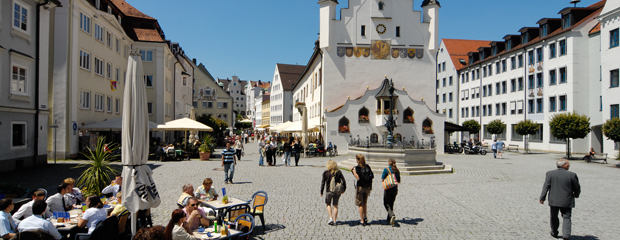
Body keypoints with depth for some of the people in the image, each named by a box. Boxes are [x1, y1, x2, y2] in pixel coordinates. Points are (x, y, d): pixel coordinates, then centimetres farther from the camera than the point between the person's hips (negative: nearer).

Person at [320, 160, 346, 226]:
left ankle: (331, 218, 2)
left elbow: (323, 182, -5)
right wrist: (344, 189, 10)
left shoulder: (325, 173, -8)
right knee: (335, 206, 12)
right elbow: (343, 181, -2)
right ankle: (334, 220, 14)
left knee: (328, 204, 18)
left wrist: (321, 192, 4)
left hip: (329, 191, -2)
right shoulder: (339, 172, -2)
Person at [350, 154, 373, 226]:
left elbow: (358, 178, -24)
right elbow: (372, 176, 3)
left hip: (360, 187, -5)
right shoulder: (367, 167, 1)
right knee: (365, 203, 23)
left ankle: (362, 221, 8)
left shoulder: (357, 168, -14)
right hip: (367, 187, 5)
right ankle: (365, 217, 30)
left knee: (360, 204, 5)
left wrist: (353, 170, -19)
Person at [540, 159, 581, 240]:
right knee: (566, 218, 7)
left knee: (554, 217, 16)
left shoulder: (550, 174, -4)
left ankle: (554, 233, 27)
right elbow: (577, 188, 2)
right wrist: (576, 195, 22)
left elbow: (546, 187, -6)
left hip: (553, 200, 1)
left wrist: (542, 198, -4)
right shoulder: (572, 175, -6)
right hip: (567, 201, -1)